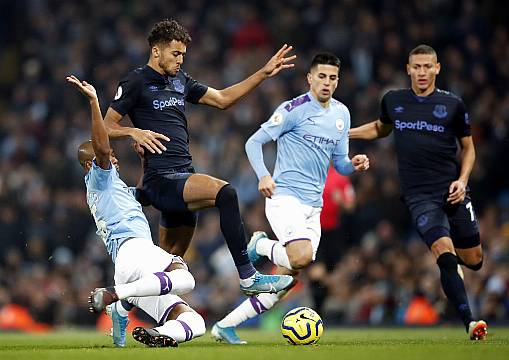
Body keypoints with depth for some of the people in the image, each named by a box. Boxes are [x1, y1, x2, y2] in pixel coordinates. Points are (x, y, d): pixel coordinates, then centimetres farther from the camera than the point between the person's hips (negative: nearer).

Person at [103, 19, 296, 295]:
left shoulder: (180, 80, 19)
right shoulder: (136, 82, -2)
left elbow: (222, 99, 25)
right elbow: (106, 127, -1)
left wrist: (263, 73, 21)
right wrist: (135, 132, -20)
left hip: (183, 175, 9)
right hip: (161, 178, -9)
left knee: (170, 259, 10)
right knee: (224, 192, -28)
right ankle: (248, 278, -28)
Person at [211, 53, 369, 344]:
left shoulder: (341, 114, 14)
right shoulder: (294, 109, -6)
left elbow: (340, 163, 19)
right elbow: (254, 142, -5)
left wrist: (355, 165, -4)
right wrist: (263, 176, -21)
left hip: (313, 206, 7)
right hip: (285, 196, -7)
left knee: (287, 280, 2)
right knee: (302, 257, -30)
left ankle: (226, 326, 10)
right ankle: (260, 246, 2)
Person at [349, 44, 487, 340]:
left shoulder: (453, 104, 2)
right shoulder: (393, 101, 6)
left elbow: (468, 147, 12)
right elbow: (381, 128, 28)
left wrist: (462, 180, -4)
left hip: (453, 191, 1)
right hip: (420, 196, -1)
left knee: (473, 261, 4)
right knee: (445, 253, -21)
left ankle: (451, 259, 42)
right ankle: (470, 322, -18)